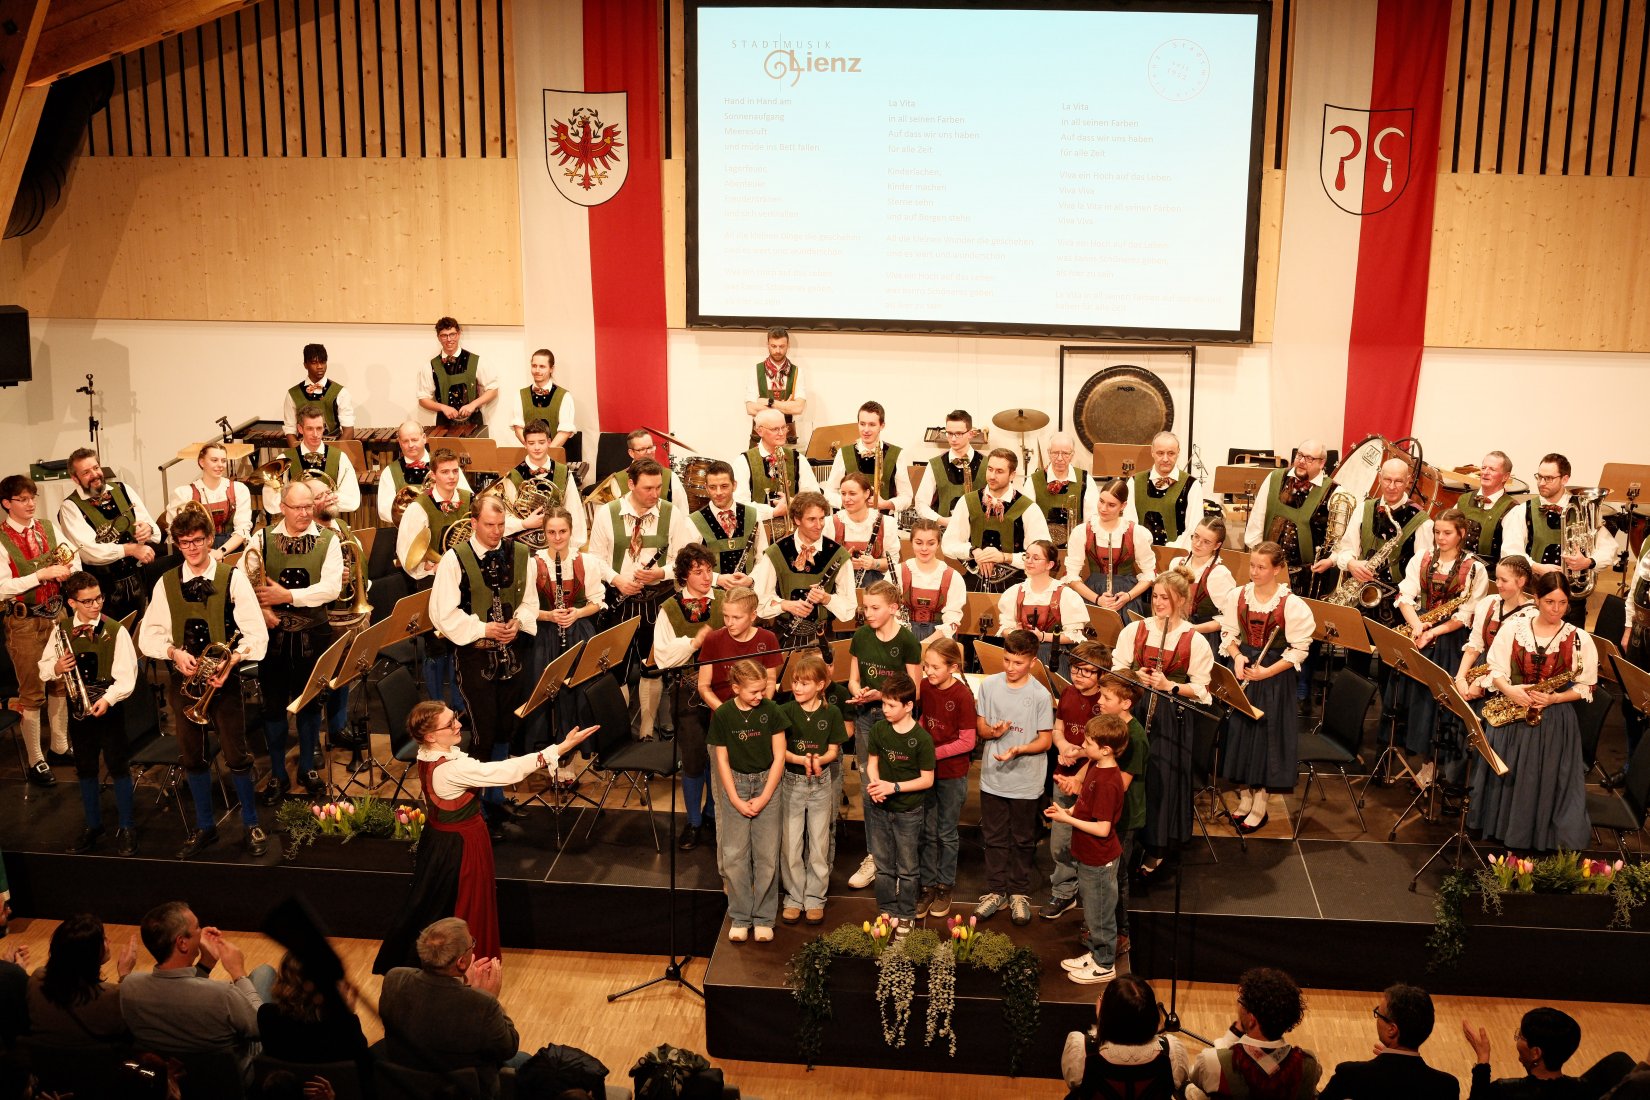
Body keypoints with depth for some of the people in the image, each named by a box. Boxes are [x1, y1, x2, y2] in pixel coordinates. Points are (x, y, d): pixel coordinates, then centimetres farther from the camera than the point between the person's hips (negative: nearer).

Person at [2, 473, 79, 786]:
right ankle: (36, 762, 15)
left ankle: (60, 747, 32)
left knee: (60, 683, 16)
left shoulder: (48, 527, 3)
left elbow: (74, 558, 6)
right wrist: (42, 574, -25)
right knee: (32, 692, 4)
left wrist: (69, 569, -16)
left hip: (57, 615, 5)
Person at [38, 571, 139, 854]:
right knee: (85, 768, 14)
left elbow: (127, 675, -14)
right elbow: (43, 669, 8)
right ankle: (93, 825, 28)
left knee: (117, 767, 2)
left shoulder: (115, 631, -10)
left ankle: (126, 827, 13)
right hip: (77, 708, 4)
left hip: (109, 707, -4)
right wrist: (56, 668, -15)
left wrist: (108, 699, -28)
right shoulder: (61, 632, 1)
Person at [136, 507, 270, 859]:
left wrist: (232, 660, -22)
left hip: (222, 679, -3)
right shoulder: (166, 583, 4)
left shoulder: (233, 578, -4)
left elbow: (256, 633, -8)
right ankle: (205, 827, 26)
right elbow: (148, 635, 4)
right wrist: (174, 652, -15)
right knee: (191, 756, 11)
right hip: (182, 679, 3)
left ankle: (252, 824, 17)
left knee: (236, 754, 0)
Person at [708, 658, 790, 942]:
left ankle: (764, 918, 14)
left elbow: (779, 757, -4)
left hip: (767, 783, 0)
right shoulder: (723, 715, -7)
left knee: (767, 855, 1)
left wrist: (763, 798, -8)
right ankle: (740, 917, 15)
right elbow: (721, 760, -2)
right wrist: (736, 800, -7)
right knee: (734, 855, 1)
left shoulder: (771, 711, -7)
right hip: (736, 784, 0)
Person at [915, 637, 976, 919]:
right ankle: (926, 885, 23)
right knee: (927, 832, 12)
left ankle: (945, 886, 26)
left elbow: (968, 741, -17)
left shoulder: (963, 695, -18)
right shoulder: (924, 687, -4)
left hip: (952, 773, -4)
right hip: (926, 769, 4)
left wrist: (935, 753, -22)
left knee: (947, 833, 11)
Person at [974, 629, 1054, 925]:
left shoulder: (1040, 695, -12)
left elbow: (1045, 741, -8)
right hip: (993, 777, 3)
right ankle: (995, 891, 27)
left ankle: (1020, 894, 27)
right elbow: (980, 728, 6)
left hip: (1026, 781, -2)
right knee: (994, 838, 13)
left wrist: (1018, 750, -24)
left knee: (1023, 840, 12)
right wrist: (993, 731, -17)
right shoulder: (989, 685, -2)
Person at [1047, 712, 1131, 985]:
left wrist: (1068, 819, -22)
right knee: (1092, 910, 24)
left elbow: (1102, 829, -28)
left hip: (1100, 860, -9)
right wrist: (1067, 812, -3)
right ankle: (1094, 952, 41)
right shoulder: (1094, 767, 0)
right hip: (1088, 856, 9)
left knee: (1100, 912, 9)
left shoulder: (1108, 783, -30)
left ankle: (1104, 965, 25)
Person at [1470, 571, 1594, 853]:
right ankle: (1500, 827, 25)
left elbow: (1585, 687, -2)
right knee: (1504, 777, 7)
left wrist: (1553, 698, -17)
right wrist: (1509, 690, -20)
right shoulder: (1512, 628, -1)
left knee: (1545, 782, 1)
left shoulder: (1580, 639, -5)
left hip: (1554, 721, -1)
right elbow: (1496, 670, 1)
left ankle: (1541, 836, 18)